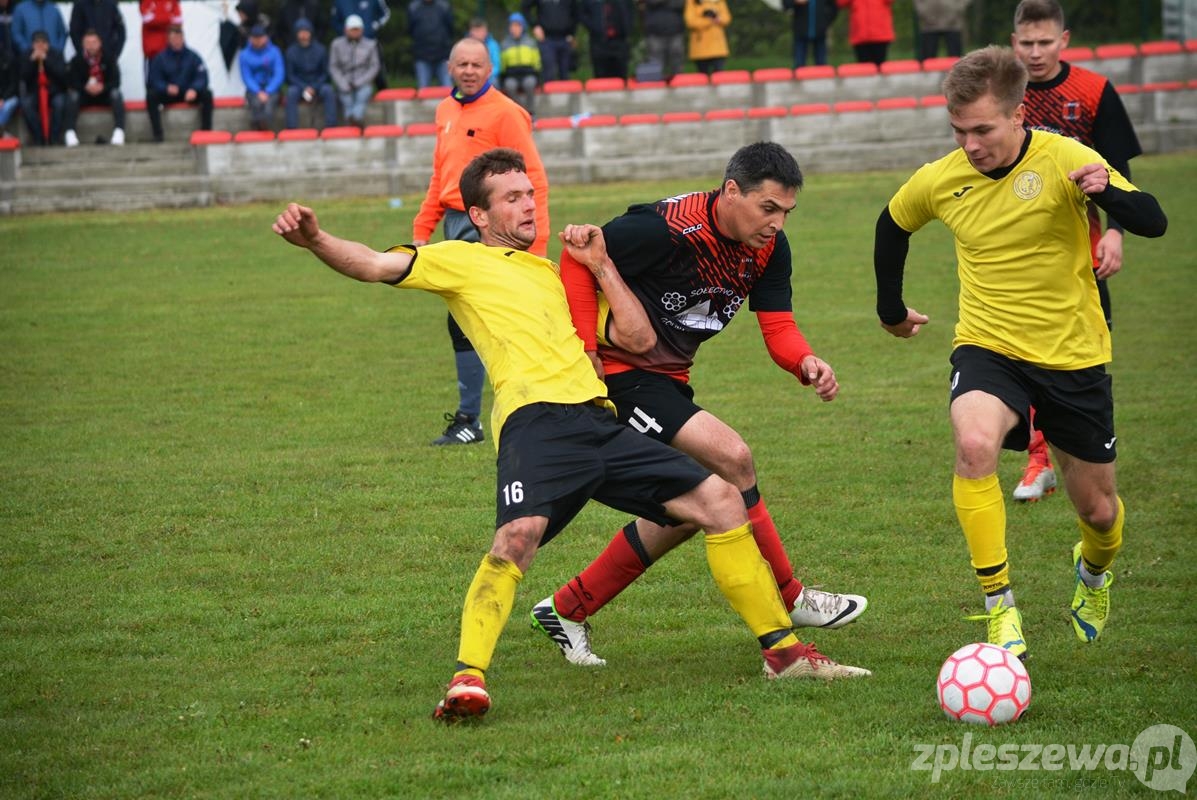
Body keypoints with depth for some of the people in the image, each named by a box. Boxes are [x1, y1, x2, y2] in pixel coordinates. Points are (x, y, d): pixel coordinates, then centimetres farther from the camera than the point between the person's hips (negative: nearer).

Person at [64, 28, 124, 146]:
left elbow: (116, 81, -12)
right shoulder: (77, 60, -9)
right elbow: (71, 82, -12)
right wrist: (86, 87, -30)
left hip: (105, 94, 0)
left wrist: (103, 87, -31)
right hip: (84, 94, 0)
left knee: (116, 94, -30)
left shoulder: (108, 57, -9)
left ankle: (119, 131, -39)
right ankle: (70, 133, -37)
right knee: (72, 95, -30)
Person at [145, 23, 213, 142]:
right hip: (168, 94, 0)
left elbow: (202, 78, -7)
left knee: (206, 94, -28)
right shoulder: (160, 58, 1)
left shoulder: (192, 56, 1)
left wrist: (194, 89, -28)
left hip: (189, 93, 0)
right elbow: (154, 80, -5)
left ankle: (206, 131, -27)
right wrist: (166, 87, -27)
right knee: (151, 96, -29)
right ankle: (157, 134, -31)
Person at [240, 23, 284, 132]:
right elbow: (246, 77, 0)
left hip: (271, 89, 1)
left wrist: (267, 92, -16)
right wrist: (258, 92, -17)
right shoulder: (245, 55, 4)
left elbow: (279, 74, -2)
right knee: (257, 103, -34)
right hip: (253, 89, -1)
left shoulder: (274, 52, 3)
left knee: (269, 101, -34)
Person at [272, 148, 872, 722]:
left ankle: (781, 649, 10)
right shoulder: (460, 260, 15)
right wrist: (316, 241, -19)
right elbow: (376, 267, 0)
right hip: (535, 416, -7)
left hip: (598, 422, 7)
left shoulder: (551, 272, 33)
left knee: (720, 500, 2)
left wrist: (600, 266, 22)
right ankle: (467, 679, -33)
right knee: (520, 534, -34)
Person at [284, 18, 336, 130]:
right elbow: (290, 75, -1)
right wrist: (305, 88, -16)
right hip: (299, 85, 0)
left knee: (328, 90, -32)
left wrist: (313, 88, -13)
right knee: (291, 92, -33)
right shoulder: (292, 51, -2)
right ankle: (292, 128, -38)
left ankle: (330, 125, -34)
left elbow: (325, 73, 2)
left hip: (317, 84, 0)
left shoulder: (320, 49, -2)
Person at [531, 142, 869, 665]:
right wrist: (588, 350, -21)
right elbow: (578, 260, -18)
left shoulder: (768, 248, -4)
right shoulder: (668, 229, -26)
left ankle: (567, 610, 27)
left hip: (669, 377, 10)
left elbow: (778, 328, -4)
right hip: (623, 372, -10)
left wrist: (807, 363, -26)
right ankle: (790, 601, -8)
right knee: (730, 457, -21)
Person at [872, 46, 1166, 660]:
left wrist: (1106, 192, -44)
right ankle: (999, 610, -23)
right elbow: (893, 224, 16)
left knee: (1097, 510, 10)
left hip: (1073, 355, 0)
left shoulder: (1062, 160, -16)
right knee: (974, 445, -33)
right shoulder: (941, 181, -7)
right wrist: (890, 308, 24)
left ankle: (1093, 570, 49)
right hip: (988, 349, 1)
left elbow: (1153, 222, -24)